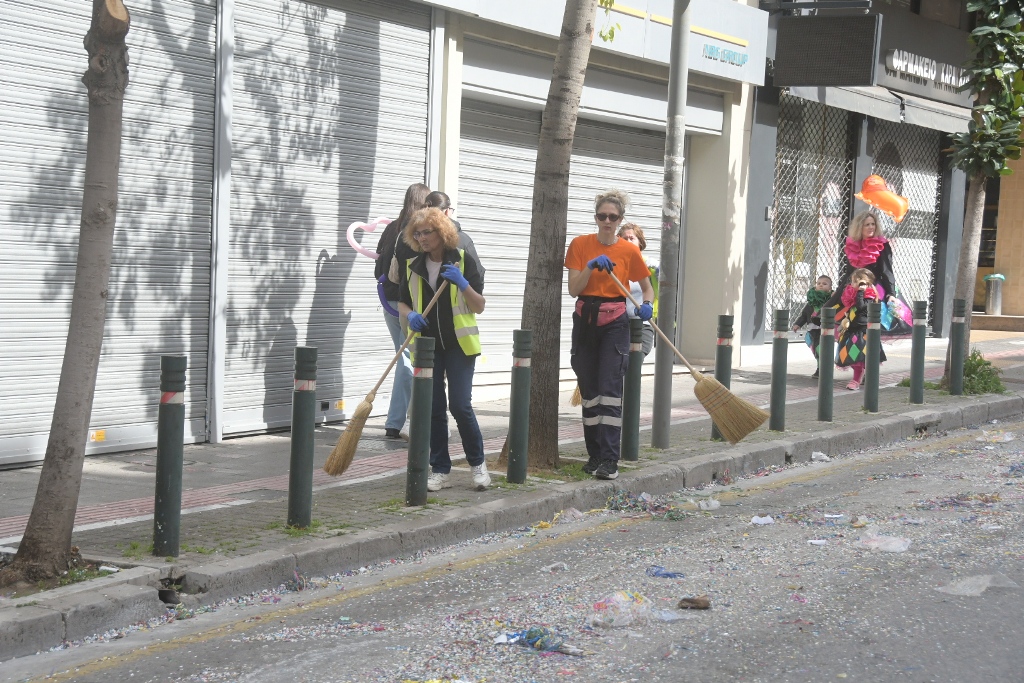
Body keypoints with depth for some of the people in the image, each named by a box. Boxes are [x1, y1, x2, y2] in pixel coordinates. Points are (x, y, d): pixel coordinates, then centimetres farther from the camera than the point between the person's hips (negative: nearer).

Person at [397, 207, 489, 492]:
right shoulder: (412, 266, 6)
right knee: (433, 409, 3)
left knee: (460, 406, -9)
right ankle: (439, 471, 11)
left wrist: (463, 284, -20)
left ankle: (478, 463, 10)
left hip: (459, 345, -3)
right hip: (427, 346, 3)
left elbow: (479, 307, -3)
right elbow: (402, 303, 15)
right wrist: (410, 315, -8)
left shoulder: (463, 261, -3)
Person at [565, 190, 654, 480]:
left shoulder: (629, 251, -2)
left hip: (614, 323, -2)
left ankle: (609, 460, -13)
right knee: (589, 390, 7)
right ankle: (594, 454, 16)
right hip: (585, 320, 2)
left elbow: (647, 287, 10)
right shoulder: (580, 244, 0)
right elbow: (573, 289, -6)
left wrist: (647, 305, -11)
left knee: (609, 389, -12)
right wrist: (591, 266, -21)